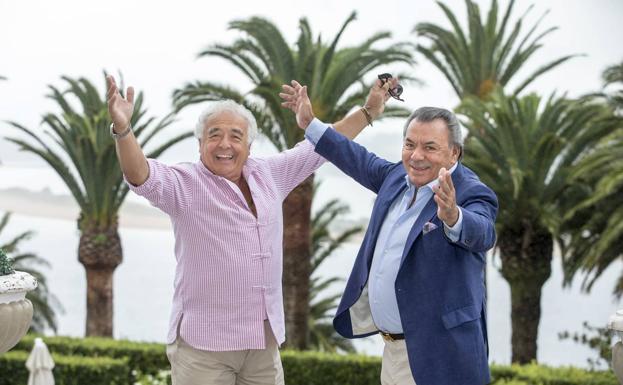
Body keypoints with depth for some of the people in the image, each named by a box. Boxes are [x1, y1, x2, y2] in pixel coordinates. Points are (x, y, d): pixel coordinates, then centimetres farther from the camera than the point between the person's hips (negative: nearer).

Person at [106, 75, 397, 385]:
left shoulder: (268, 174, 10)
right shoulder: (184, 184, -7)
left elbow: (318, 147, 21)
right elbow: (142, 176, -25)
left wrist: (368, 111, 23)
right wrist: (123, 129, -43)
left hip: (265, 338, 5)